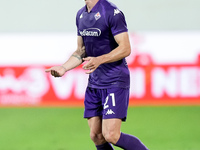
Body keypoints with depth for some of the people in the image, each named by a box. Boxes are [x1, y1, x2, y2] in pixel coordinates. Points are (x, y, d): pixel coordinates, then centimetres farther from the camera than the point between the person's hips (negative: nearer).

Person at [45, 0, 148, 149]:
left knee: (111, 136, -15)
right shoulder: (81, 15, 12)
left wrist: (99, 60, -30)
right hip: (94, 83, 8)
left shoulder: (112, 12, -13)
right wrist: (64, 67, 3)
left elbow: (125, 48, -17)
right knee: (96, 136, 4)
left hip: (115, 82, -8)